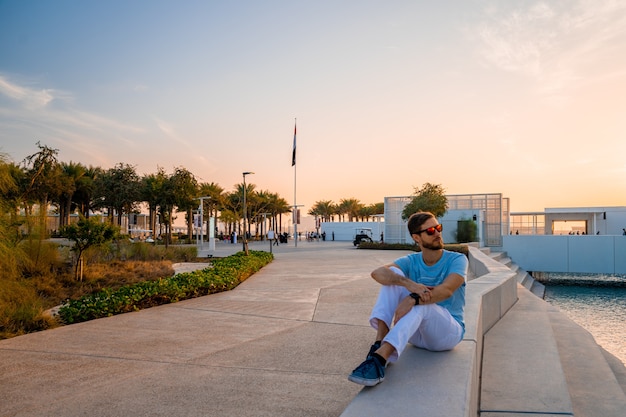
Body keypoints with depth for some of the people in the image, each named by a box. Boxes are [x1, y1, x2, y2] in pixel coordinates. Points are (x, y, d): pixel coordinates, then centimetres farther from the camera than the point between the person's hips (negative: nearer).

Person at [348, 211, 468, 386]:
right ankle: (379, 344, -31)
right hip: (416, 332, 3)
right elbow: (377, 273, -20)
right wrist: (408, 283, -37)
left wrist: (413, 299, -42)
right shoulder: (411, 262, 1)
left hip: (449, 331, -3)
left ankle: (380, 359, -48)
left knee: (419, 303, -36)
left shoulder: (457, 260, -5)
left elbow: (446, 290, -27)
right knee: (394, 275, -18)